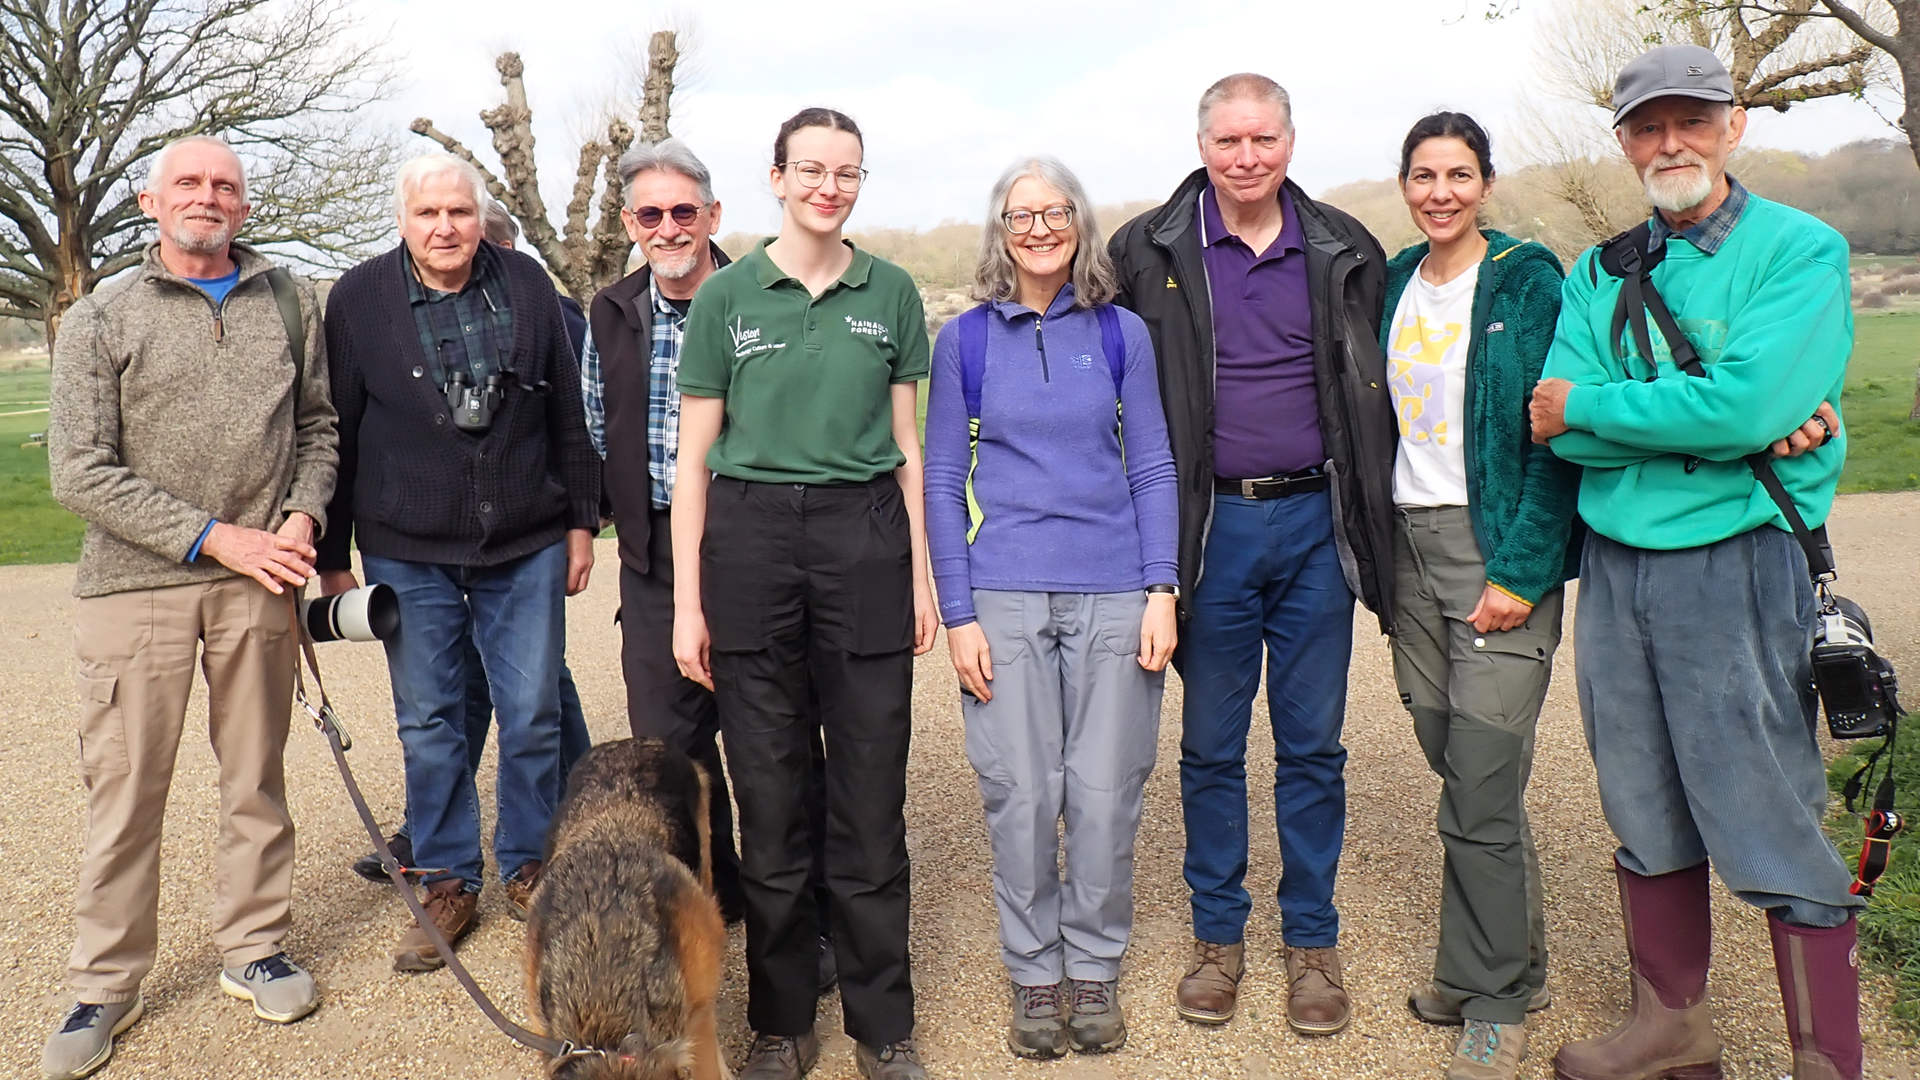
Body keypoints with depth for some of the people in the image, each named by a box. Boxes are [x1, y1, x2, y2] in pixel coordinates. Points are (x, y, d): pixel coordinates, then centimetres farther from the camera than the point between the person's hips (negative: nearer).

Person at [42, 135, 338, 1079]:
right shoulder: (99, 320, 2)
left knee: (256, 777, 10)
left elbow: (316, 424, 14)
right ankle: (105, 986, 19)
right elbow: (79, 473, -5)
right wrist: (214, 537, -11)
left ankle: (254, 949, 26)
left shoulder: (290, 303, 10)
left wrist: (303, 516, -5)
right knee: (124, 789, 4)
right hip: (134, 584, -2)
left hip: (258, 582, 2)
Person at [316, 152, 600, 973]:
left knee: (534, 715, 7)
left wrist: (581, 520, 7)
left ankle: (527, 870, 25)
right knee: (430, 726, 7)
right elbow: (337, 434, 1)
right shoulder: (357, 300, -2)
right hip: (408, 555, -1)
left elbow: (567, 413, 7)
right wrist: (333, 556, 2)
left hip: (525, 547, 1)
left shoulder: (526, 285, 2)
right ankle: (448, 887, 22)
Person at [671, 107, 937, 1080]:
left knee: (871, 790, 3)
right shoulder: (727, 296, 4)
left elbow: (905, 443, 12)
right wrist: (687, 601, -1)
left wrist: (920, 574, 7)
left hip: (866, 538, 1)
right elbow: (694, 457, 4)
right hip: (751, 537, 0)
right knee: (769, 792, 6)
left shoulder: (890, 292, 8)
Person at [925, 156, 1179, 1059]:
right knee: (1021, 797, 3)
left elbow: (1152, 467, 7)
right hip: (1005, 597, 0)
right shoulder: (964, 340, 4)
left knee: (1105, 796, 4)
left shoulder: (1121, 333, 6)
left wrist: (1161, 591, -2)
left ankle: (1095, 968, 23)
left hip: (1113, 595, 1)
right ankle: (1035, 974, 21)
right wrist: (958, 612, -3)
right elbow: (941, 482, 4)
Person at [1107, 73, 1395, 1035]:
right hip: (1211, 527, -1)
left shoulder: (1345, 252, 7)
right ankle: (1218, 935, 24)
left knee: (1313, 744, 8)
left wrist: (1370, 513, 7)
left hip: (1315, 523, 1)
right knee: (1211, 745, 8)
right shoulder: (1148, 252, 1)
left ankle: (1312, 940, 22)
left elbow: (1373, 392, 12)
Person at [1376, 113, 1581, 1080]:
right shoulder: (1397, 284, 12)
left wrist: (1521, 573, -16)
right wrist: (1385, 566, 10)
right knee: (1457, 766, 11)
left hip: (1498, 548, -5)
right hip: (1411, 542, 6)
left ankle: (1493, 1001, 11)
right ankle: (1512, 958, 28)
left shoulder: (1526, 280, -6)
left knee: (1481, 788, -5)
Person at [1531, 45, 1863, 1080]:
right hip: (1613, 567, 5)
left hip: (1736, 564, -5)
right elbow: (1559, 429, -4)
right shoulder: (1600, 274, 10)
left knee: (1774, 836, 0)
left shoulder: (1800, 250, -3)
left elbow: (1748, 403, -20)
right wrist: (1713, 428, -14)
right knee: (1646, 819, 15)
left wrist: (1591, 407, -9)